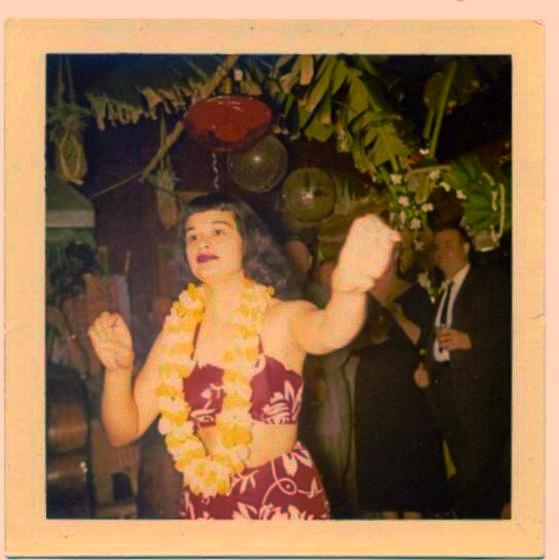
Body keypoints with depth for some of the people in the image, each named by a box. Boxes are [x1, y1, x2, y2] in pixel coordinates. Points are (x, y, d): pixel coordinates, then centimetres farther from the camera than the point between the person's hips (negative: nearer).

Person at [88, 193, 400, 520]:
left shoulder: (283, 317, -9)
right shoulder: (178, 332, -1)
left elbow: (329, 332, -34)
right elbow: (124, 431, -2)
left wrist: (349, 286, -56)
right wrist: (119, 368, -21)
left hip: (286, 497, -2)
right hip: (205, 503, 3)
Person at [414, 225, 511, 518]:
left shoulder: (491, 282, 2)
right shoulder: (441, 292, 24)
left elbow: (507, 329, -9)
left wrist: (470, 340, -20)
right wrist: (427, 370, 9)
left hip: (481, 387, -7)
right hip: (445, 383, 7)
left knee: (478, 473, -13)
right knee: (466, 470, 8)